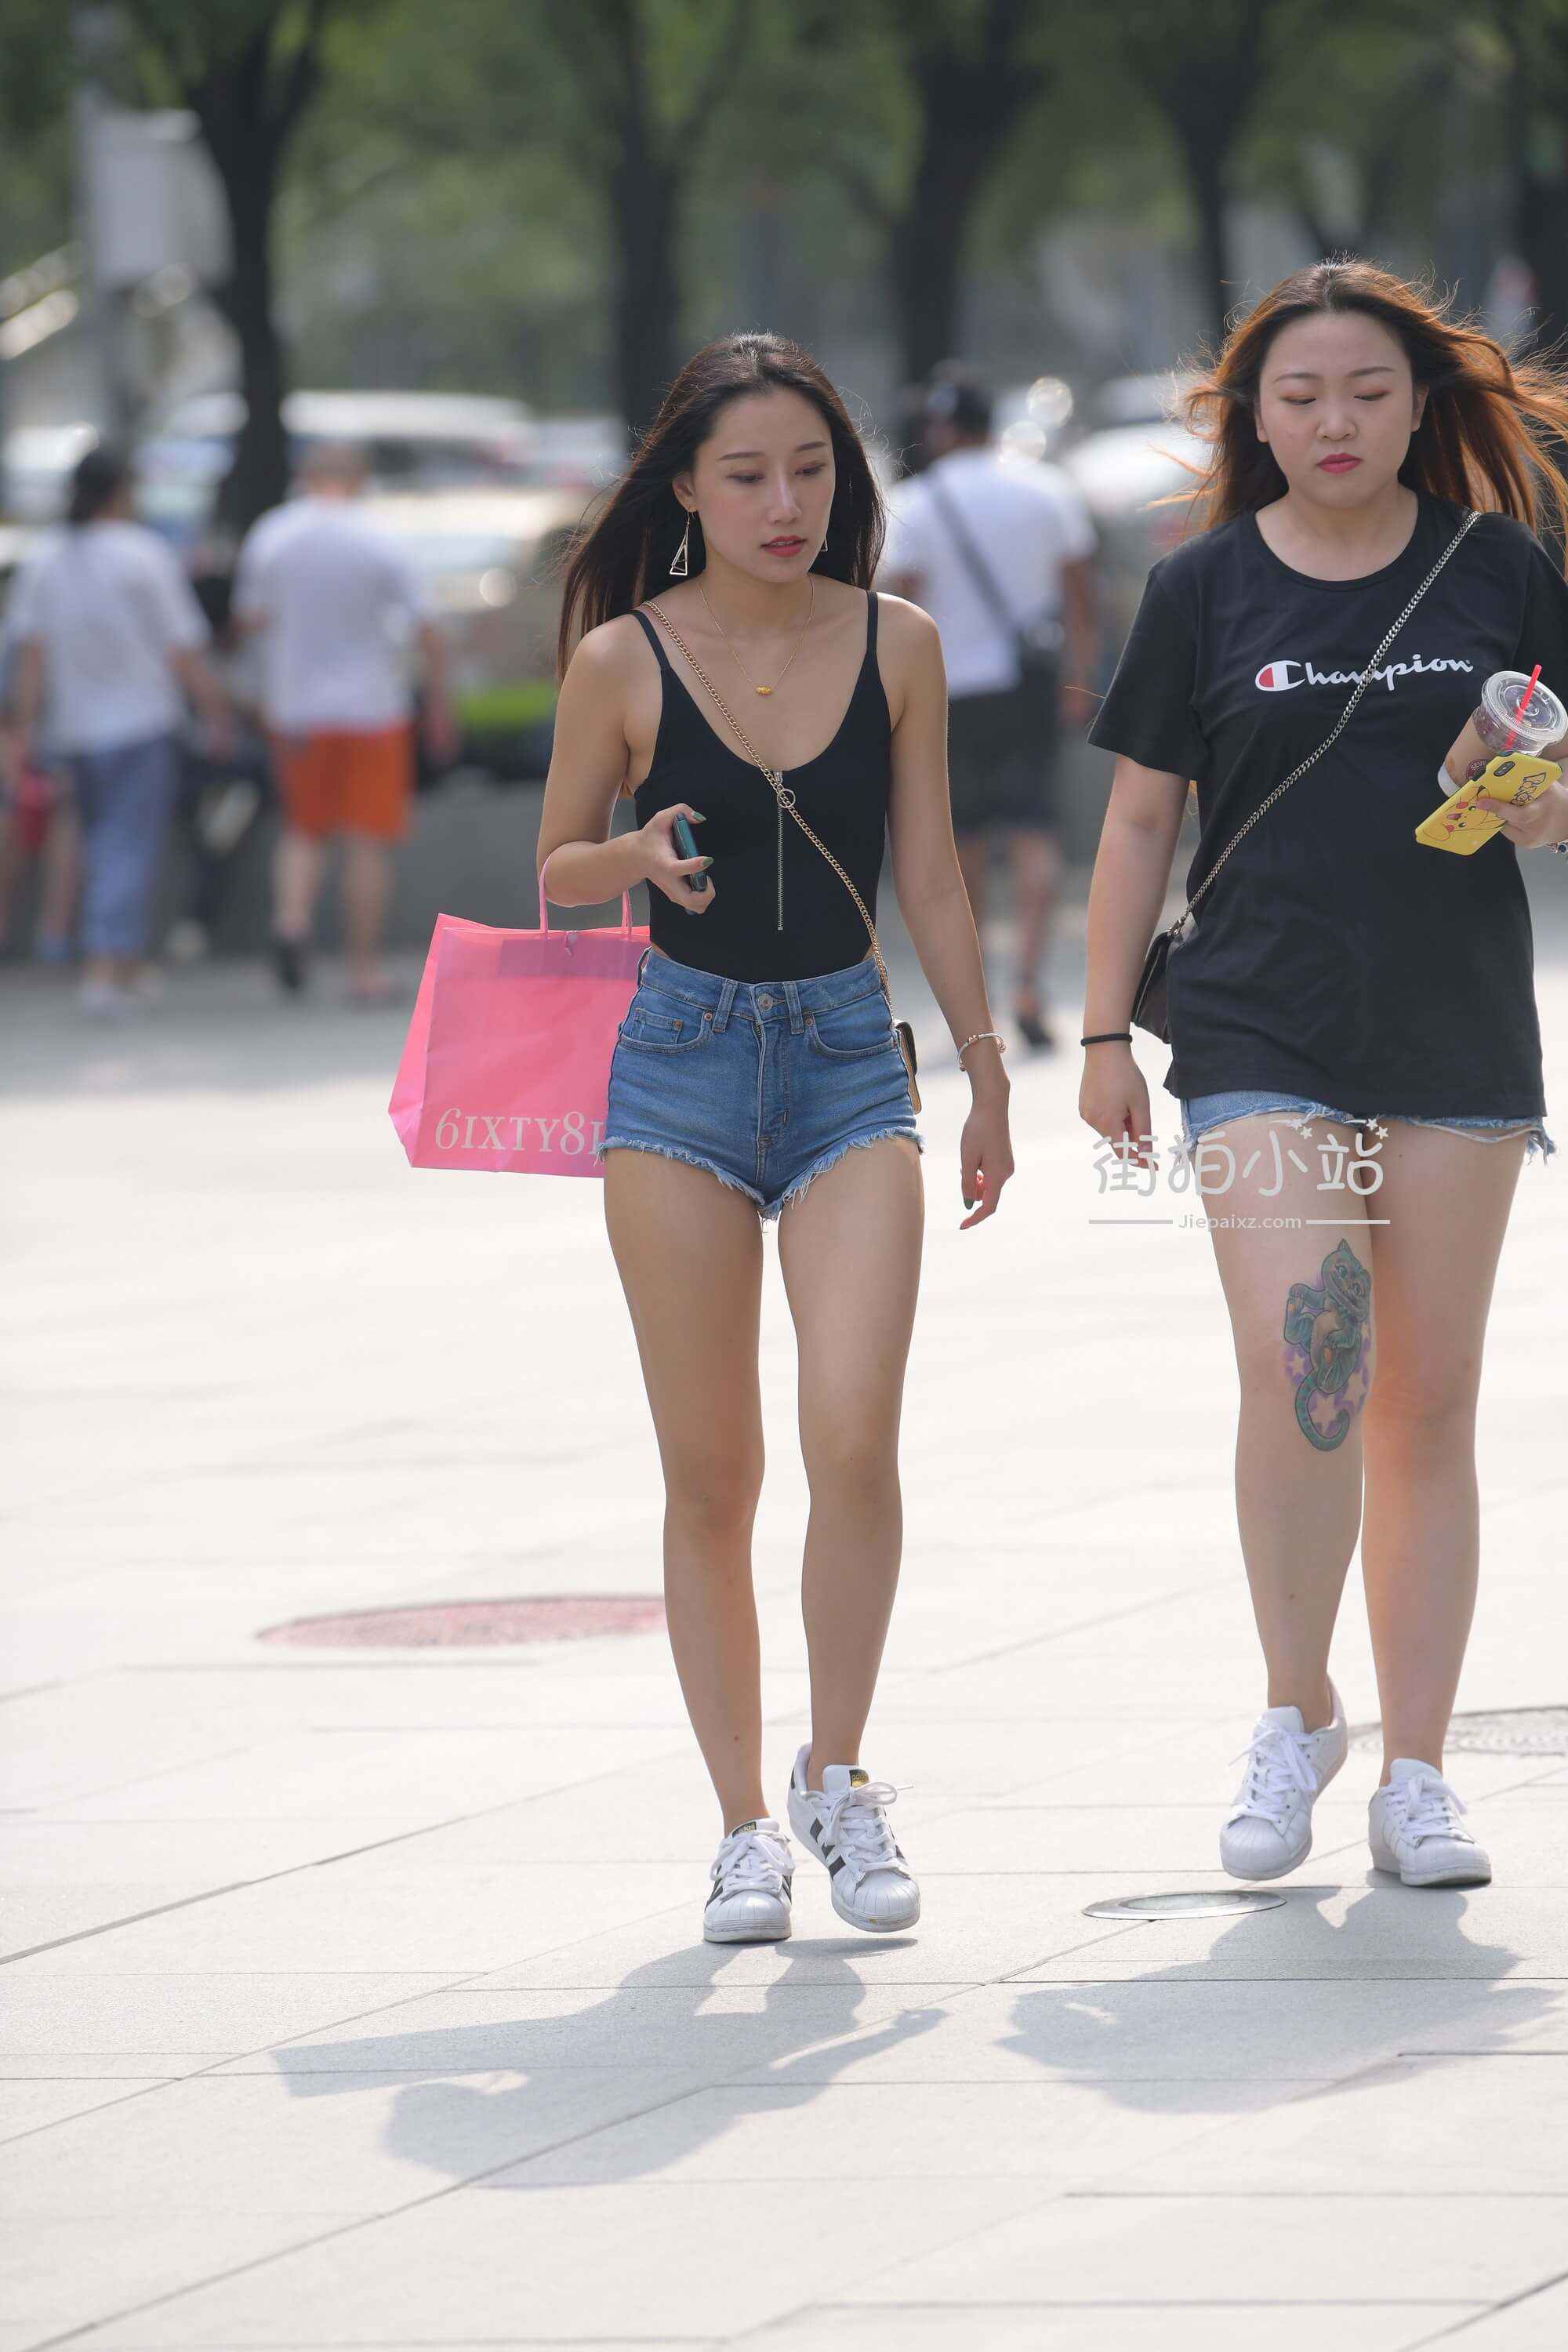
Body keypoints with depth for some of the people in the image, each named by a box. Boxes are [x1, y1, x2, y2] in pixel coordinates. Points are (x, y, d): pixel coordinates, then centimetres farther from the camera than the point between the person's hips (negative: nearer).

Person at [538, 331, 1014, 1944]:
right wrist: (638, 859, -15)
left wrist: (987, 1070, 13)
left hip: (849, 1052, 1)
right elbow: (555, 871, 7)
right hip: (682, 1057, -1)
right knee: (711, 1473, 1)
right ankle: (743, 1824, 11)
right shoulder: (623, 661, -3)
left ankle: (838, 1777, 4)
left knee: (854, 1433, -15)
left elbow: (929, 873, 10)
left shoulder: (895, 646, 2)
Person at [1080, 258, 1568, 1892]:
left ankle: (1415, 1773, 10)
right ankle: (1296, 1714, 2)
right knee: (1298, 1362, -18)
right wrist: (1103, 1033, 6)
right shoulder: (1204, 590, 4)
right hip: (1260, 1034, -1)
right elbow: (1140, 821, 8)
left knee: (1428, 1402, 4)